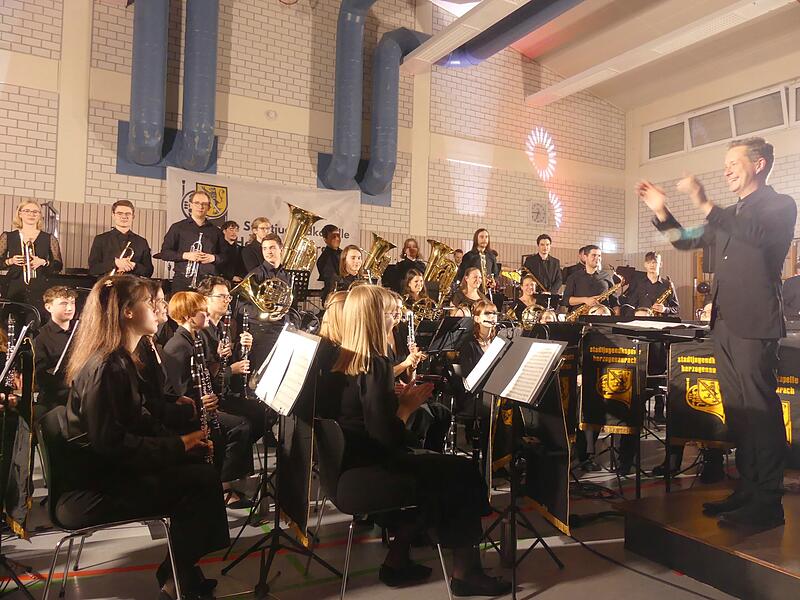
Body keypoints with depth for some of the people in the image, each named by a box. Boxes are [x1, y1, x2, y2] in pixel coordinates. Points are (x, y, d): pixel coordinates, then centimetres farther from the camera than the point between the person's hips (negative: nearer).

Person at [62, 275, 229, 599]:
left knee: (197, 463, 2)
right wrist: (177, 446, -19)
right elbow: (110, 443, -25)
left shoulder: (119, 360, 9)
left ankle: (183, 569, 13)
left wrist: (181, 441, -2)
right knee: (201, 480, -15)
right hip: (89, 492, -10)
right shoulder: (105, 367, -22)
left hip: (105, 473, 10)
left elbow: (137, 420, 13)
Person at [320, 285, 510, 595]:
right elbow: (386, 436, -24)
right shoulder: (374, 364, -22)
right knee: (463, 473, 4)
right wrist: (408, 405, -9)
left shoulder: (341, 358, 4)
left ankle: (398, 560, 29)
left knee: (437, 468, 26)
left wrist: (398, 397, 4)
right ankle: (465, 572, 19)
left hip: (347, 461, 9)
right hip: (367, 467, -9)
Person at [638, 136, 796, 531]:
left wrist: (704, 205, -31)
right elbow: (687, 241, 27)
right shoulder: (730, 216, 22)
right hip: (724, 322, 8)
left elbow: (757, 234, -22)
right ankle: (747, 491, 19)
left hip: (754, 324, -8)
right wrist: (661, 212, 13)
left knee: (760, 409, -7)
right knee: (737, 411, 10)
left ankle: (767, 503, 0)